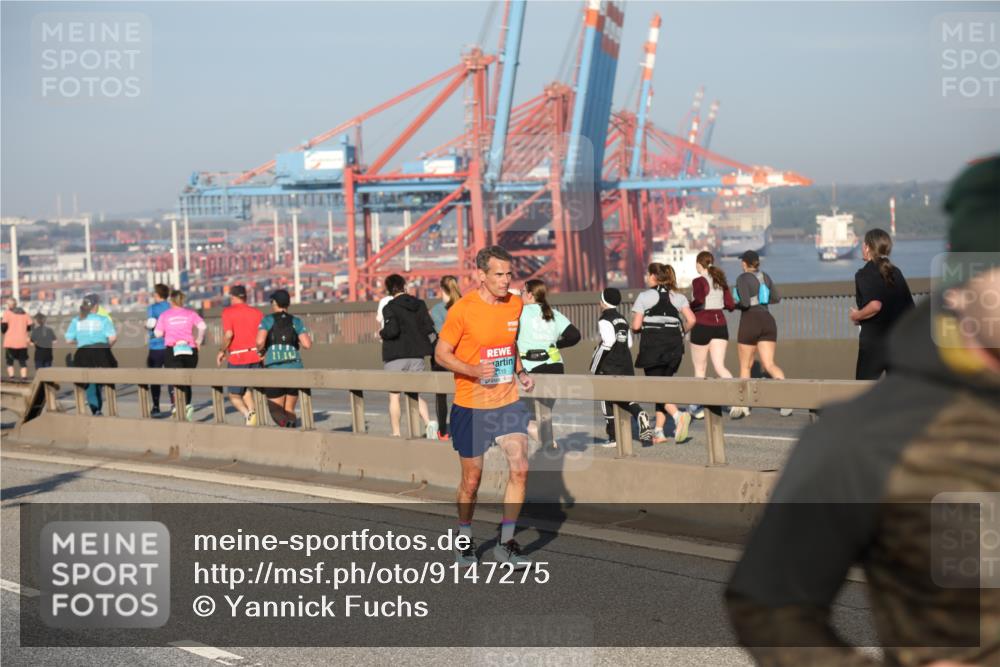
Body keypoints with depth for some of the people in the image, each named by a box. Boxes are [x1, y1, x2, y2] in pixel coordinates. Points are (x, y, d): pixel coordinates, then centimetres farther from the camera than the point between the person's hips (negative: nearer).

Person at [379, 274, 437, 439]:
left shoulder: (389, 307, -9)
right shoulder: (419, 304, 5)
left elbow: (392, 330, -21)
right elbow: (429, 329, 1)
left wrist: (381, 333, 0)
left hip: (395, 357, -4)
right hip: (416, 356, 4)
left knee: (394, 396, 8)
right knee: (416, 395, 12)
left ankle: (396, 434, 8)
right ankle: (429, 423, -13)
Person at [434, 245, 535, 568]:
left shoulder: (515, 304, 5)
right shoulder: (462, 309, -13)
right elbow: (441, 353, -7)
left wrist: (521, 372, 6)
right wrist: (473, 370, -22)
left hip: (508, 402, 4)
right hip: (471, 407, -4)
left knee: (520, 469, -9)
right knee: (472, 478, 6)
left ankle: (506, 542, 3)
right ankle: (464, 539, 28)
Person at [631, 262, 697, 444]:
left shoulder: (644, 296, -2)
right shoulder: (678, 297, 9)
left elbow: (636, 326, -7)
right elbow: (691, 320, -2)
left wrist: (640, 328, 15)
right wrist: (680, 332, 15)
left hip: (652, 346, -5)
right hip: (674, 346, 5)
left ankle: (678, 415, -30)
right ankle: (659, 431, 11)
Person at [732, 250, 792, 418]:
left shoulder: (743, 278, -9)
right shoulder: (764, 276, 13)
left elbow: (745, 302, -19)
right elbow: (776, 298, 20)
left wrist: (735, 304, 1)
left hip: (750, 322, -5)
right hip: (767, 322, 5)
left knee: (745, 366, 11)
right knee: (769, 365, -4)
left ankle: (743, 406, 15)